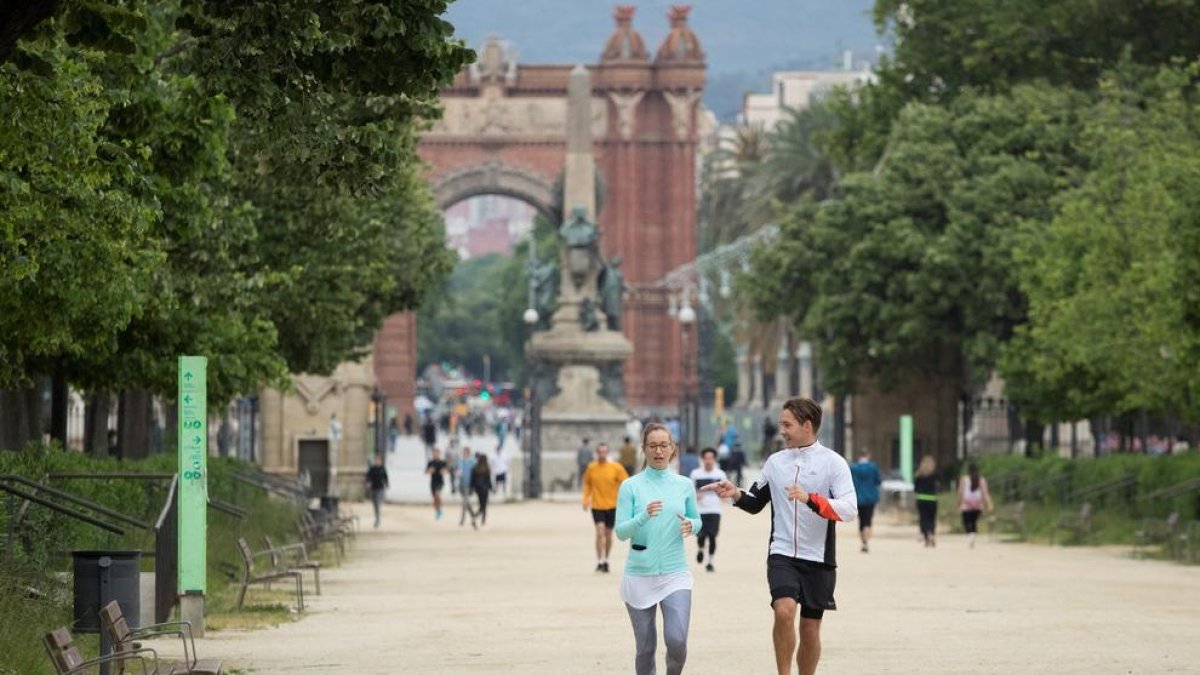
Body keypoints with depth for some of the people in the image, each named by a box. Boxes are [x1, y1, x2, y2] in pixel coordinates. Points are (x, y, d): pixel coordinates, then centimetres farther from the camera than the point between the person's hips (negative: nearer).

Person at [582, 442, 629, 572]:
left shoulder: (616, 468, -5)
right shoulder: (591, 468, -1)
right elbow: (587, 483, 12)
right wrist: (586, 499, 2)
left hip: (612, 505, 1)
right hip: (597, 506, -1)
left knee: (608, 534, 10)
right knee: (600, 532, -14)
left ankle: (606, 560, 27)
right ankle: (599, 562, -10)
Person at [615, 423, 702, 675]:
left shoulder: (684, 485, 6)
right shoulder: (631, 486, -1)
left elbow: (697, 521, 16)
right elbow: (621, 531, -6)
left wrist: (691, 525, -7)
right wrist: (644, 516, -25)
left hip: (675, 574, 1)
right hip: (639, 575, -1)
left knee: (677, 640, -14)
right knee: (646, 648, 4)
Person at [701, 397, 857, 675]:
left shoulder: (833, 462, -5)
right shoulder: (775, 462, 8)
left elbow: (849, 509, -16)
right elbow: (756, 502, 22)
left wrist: (810, 499, -29)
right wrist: (737, 494, 0)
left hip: (818, 559, -2)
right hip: (782, 555, 2)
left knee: (810, 630, 6)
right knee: (784, 610, -23)